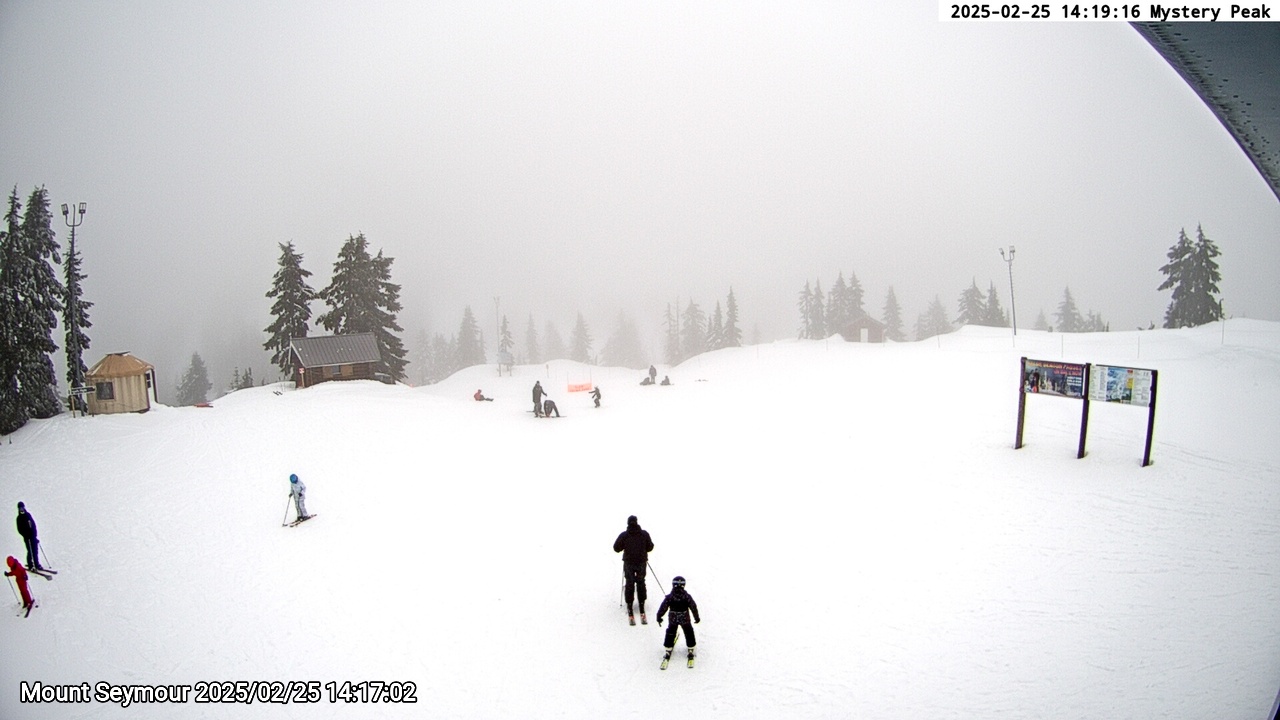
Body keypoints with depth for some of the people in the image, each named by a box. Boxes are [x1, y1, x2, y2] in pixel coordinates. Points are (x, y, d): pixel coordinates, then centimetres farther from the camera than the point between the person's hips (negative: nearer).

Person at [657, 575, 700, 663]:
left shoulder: (669, 597, -16)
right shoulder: (687, 597, -15)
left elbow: (663, 608, -10)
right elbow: (694, 607, -8)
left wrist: (659, 617, 5)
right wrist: (697, 618, 7)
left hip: (673, 620, 0)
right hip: (685, 620, 0)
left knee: (670, 634, 18)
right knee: (689, 633, 19)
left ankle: (667, 651, 20)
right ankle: (691, 650, 26)